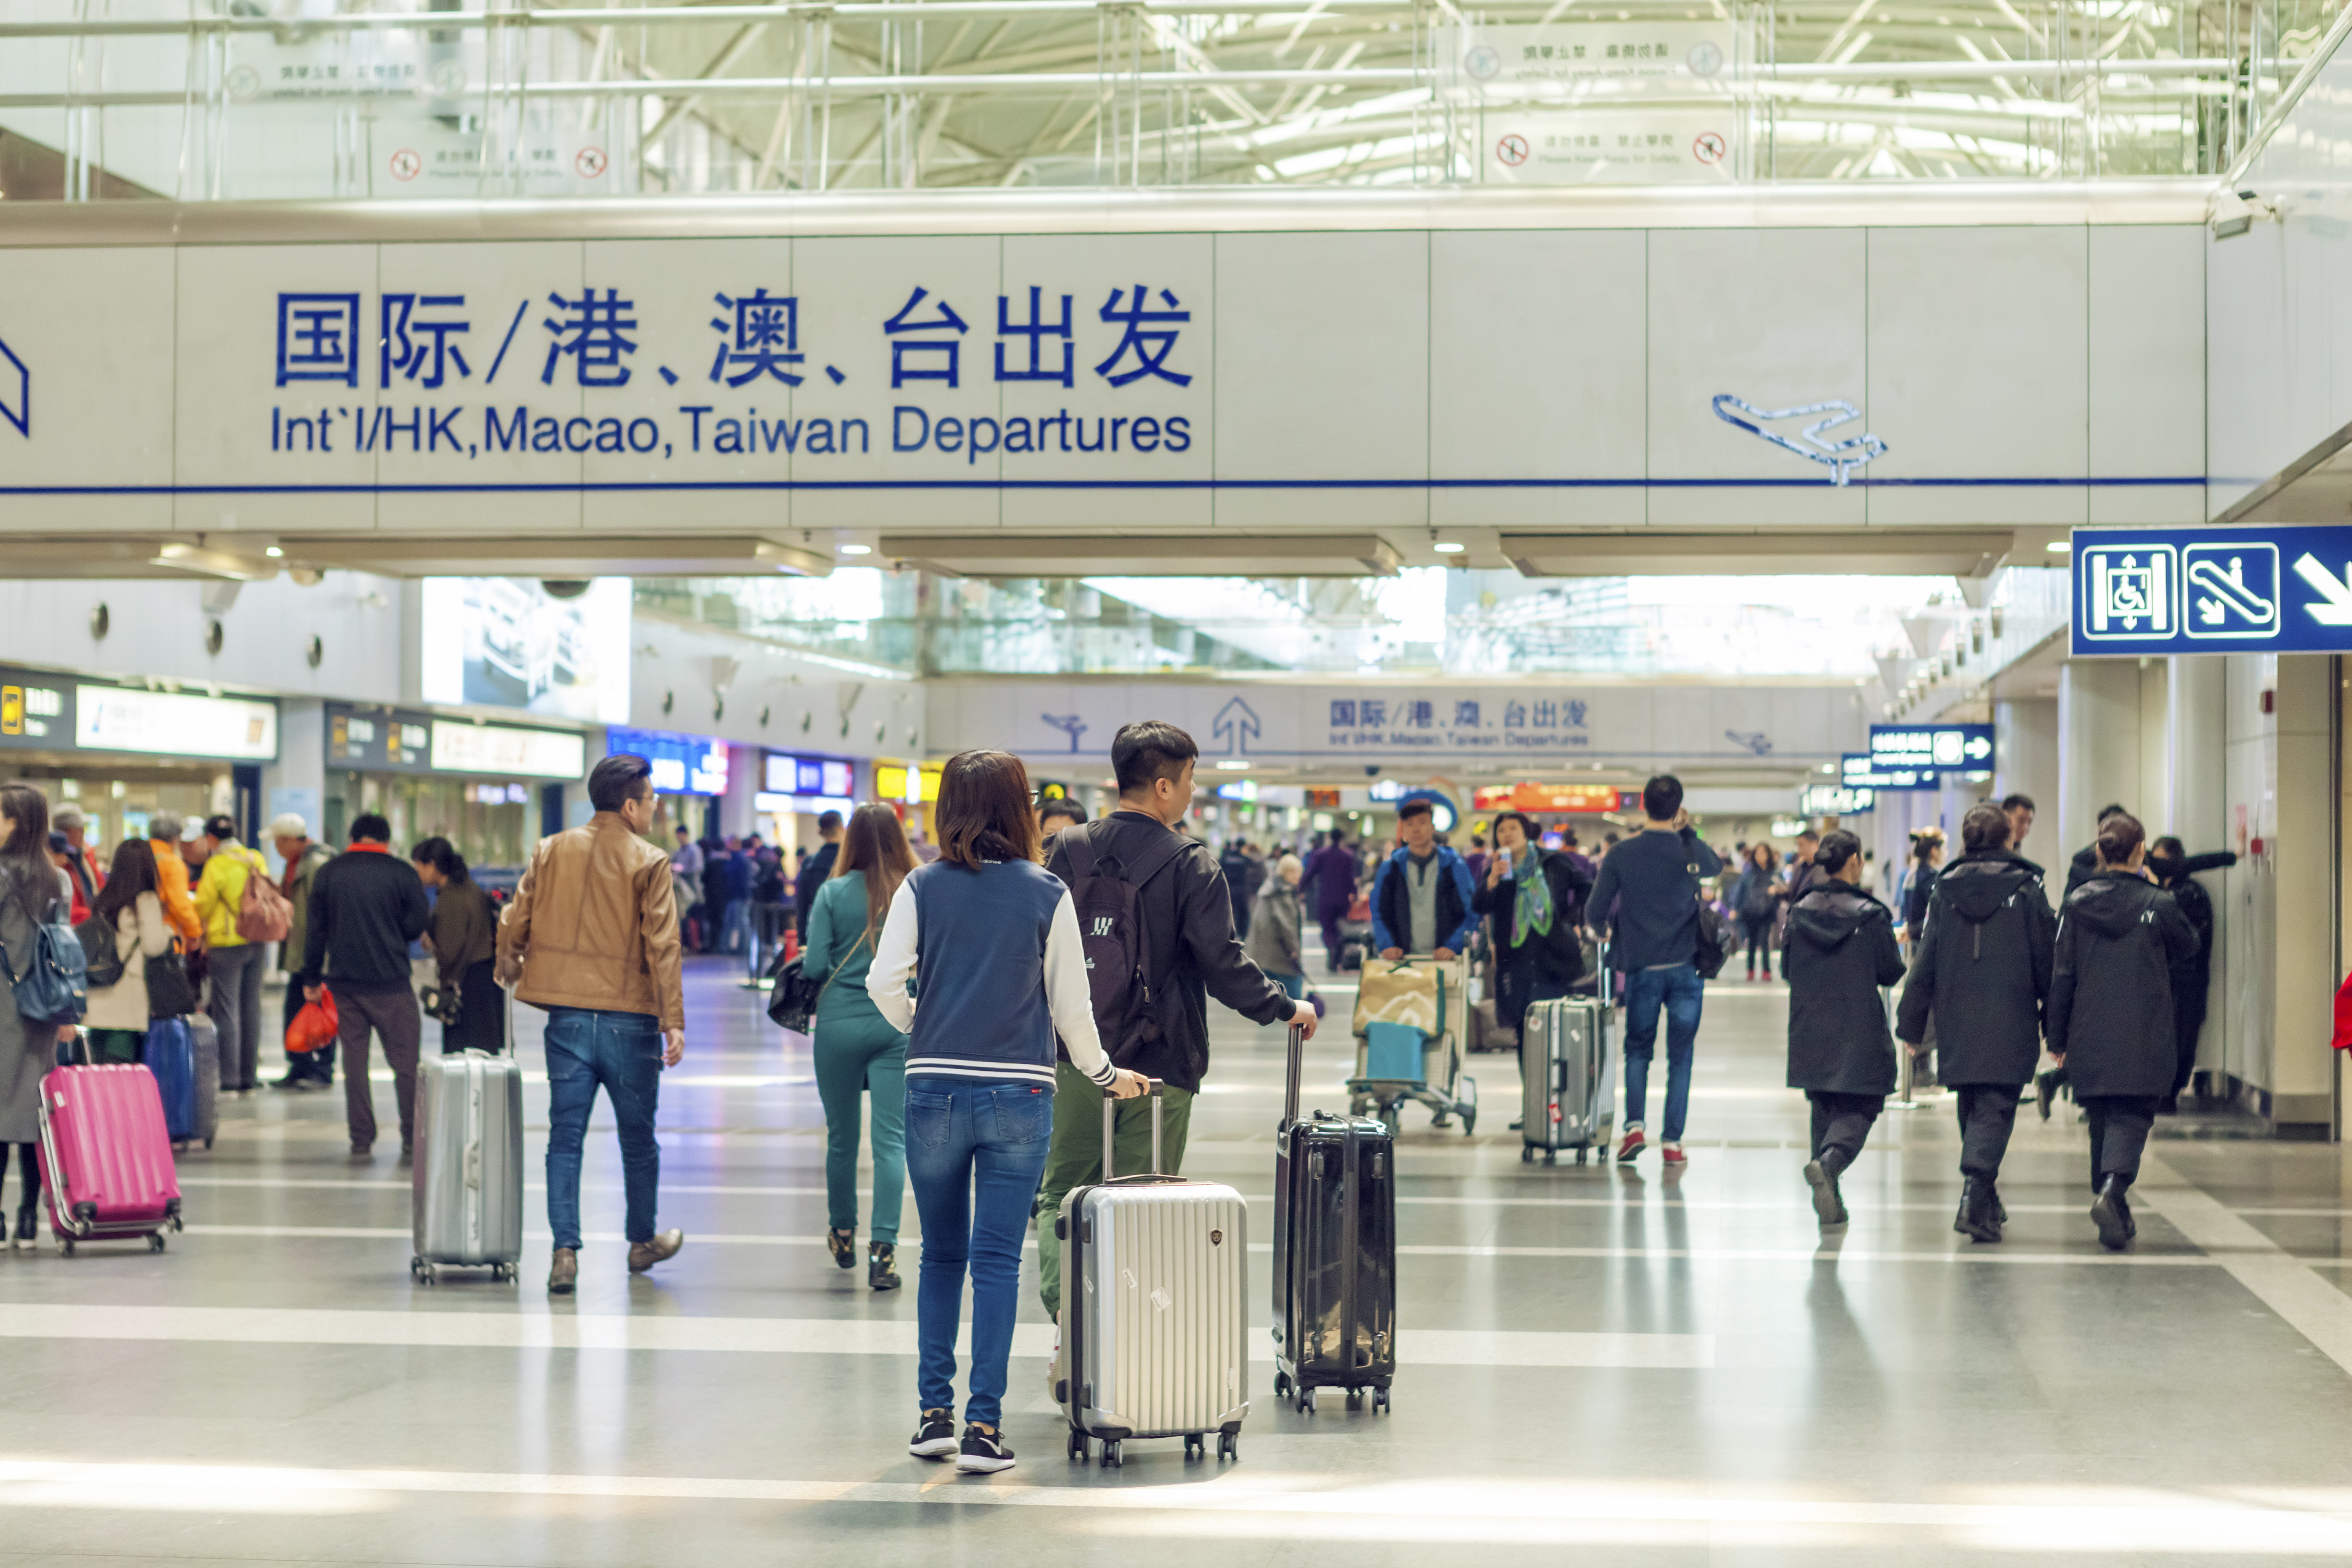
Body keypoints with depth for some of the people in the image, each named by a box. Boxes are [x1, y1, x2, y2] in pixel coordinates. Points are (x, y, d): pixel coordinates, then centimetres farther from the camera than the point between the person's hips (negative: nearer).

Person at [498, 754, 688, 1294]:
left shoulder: (550, 852, 4)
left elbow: (514, 923, 7)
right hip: (630, 1019, -3)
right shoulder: (649, 863, -7)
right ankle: (642, 1241, 29)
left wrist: (509, 971, 28)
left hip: (567, 1015, 3)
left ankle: (565, 1251, -5)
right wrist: (673, 1021, -11)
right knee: (637, 1137, 14)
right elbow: (661, 946, -12)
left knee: (566, 1136, 4)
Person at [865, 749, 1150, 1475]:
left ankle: (934, 1413, 14)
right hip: (1018, 1095, -1)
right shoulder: (1046, 895, -2)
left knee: (941, 1254, 14)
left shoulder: (922, 888, 1)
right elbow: (1071, 1003, 1)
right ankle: (983, 1425, 0)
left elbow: (884, 983, -4)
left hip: (935, 1089, 1)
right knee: (997, 1260, 2)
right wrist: (1104, 1073, 17)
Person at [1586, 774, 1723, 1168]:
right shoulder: (1691, 851, -4)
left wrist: (1602, 932, 20)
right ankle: (1672, 1142, 4)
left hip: (1641, 968, 0)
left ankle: (1635, 1126, 0)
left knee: (1638, 1050, 17)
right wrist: (1689, 831, 16)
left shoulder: (1620, 855, -6)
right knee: (1680, 1056, 7)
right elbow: (1718, 867, 21)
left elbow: (1596, 912, -1)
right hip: (1686, 968, 0)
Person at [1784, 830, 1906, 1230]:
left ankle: (1829, 1198, 15)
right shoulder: (1871, 915, -11)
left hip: (1811, 1032, 4)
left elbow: (1787, 969, 7)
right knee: (1859, 1110, 2)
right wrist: (1896, 942, 17)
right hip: (1859, 1036, -4)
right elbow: (1892, 972, -3)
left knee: (1824, 1110, 17)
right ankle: (1829, 1162, -28)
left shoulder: (1800, 912, -1)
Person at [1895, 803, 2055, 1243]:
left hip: (1957, 1024, 3)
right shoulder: (2026, 890, -3)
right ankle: (1976, 1195, -23)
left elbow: (1924, 963, 4)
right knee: (1995, 1108, -6)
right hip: (2010, 1025, -3)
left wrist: (1911, 1023, 10)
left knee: (1971, 1108, 17)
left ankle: (1984, 1196, 24)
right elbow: (2047, 963, 1)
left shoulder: (1944, 890, 2)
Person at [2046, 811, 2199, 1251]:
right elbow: (2188, 946, 12)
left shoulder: (2076, 904, -1)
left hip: (2090, 1037, 3)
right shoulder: (2157, 904, -7)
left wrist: (2058, 1037, 8)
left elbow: (2062, 975, 1)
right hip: (2144, 1040, -3)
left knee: (2103, 1119, 15)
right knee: (2131, 1117, -3)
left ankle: (2116, 1218, 21)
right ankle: (2112, 1190, -28)